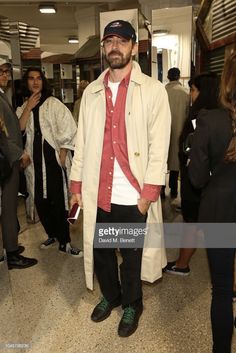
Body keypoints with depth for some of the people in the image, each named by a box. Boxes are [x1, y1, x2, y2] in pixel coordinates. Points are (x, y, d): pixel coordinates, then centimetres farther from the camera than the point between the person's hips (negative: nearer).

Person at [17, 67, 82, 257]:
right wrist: (28, 108, -8)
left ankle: (64, 242, 5)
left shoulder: (53, 103, 1)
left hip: (54, 158, -4)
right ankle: (52, 234, 27)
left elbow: (68, 130, -6)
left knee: (58, 202, -5)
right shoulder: (22, 108, 14)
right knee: (41, 201, 9)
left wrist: (62, 156, -10)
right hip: (34, 161, 4)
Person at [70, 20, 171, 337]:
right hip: (98, 194, 4)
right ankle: (110, 295, 46)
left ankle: (131, 305, 40)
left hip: (134, 196, -3)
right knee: (100, 252, 18)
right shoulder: (91, 92, 10)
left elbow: (159, 144, -8)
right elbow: (82, 141, 10)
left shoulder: (153, 90, -2)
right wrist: (77, 184, 6)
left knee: (132, 257, 13)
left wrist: (149, 192, -13)